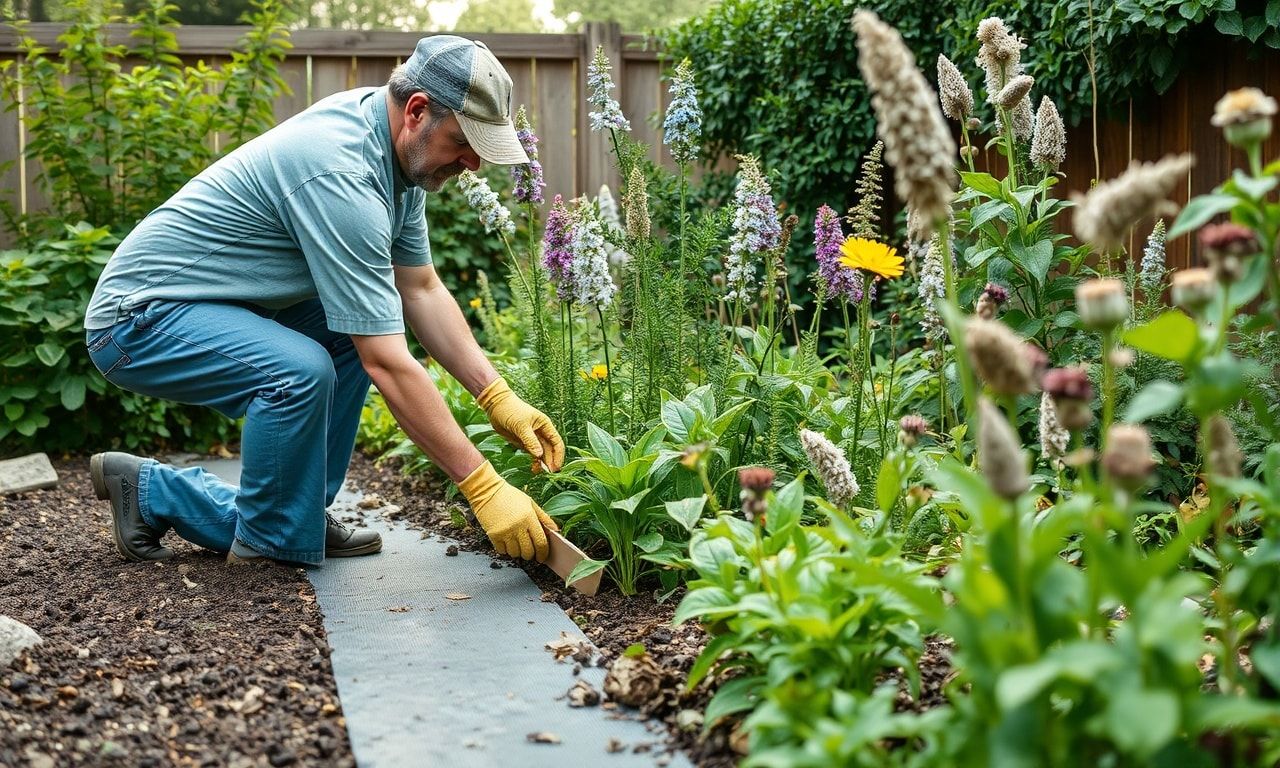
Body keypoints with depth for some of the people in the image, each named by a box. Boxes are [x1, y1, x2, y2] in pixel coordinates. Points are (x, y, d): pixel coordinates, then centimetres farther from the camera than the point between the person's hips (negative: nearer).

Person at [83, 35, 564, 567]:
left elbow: (422, 290, 7)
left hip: (208, 305, 10)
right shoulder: (342, 176, -29)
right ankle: (271, 549, -7)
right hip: (137, 318, -10)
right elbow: (388, 365, -30)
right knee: (301, 370, -32)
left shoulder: (396, 148, 0)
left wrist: (498, 397, -3)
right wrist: (483, 487, -27)